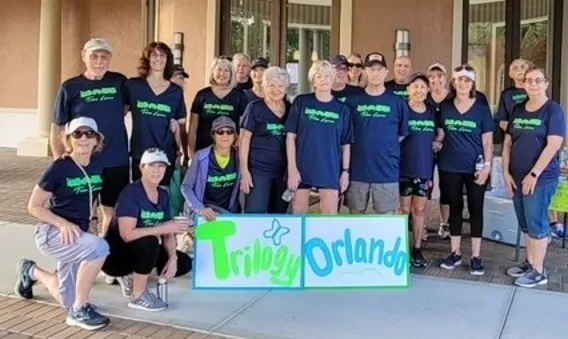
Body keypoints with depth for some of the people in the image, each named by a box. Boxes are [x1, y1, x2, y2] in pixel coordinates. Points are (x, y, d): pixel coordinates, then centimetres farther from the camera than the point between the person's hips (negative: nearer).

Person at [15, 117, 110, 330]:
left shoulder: (97, 167, 0)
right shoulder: (59, 168, -17)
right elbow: (34, 206, -12)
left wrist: (88, 218, 4)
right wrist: (63, 223, -24)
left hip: (78, 234, 7)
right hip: (51, 233, -7)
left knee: (68, 301, 13)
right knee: (99, 247, -35)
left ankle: (32, 272, 41)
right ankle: (79, 310, -19)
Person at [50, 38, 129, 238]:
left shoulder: (119, 82, 2)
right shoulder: (70, 87, -2)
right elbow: (57, 128, 1)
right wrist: (59, 162, -5)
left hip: (117, 162, 2)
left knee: (112, 211, 13)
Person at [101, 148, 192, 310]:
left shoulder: (164, 195, 1)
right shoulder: (131, 193, -22)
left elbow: (168, 233, 0)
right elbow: (127, 234, -31)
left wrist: (173, 258, -16)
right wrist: (164, 228, -32)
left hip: (142, 252, 8)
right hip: (115, 254, -7)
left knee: (184, 263, -2)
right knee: (150, 242, -35)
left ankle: (131, 276, 13)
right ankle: (138, 297, -15)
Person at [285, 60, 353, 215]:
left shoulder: (342, 109, 5)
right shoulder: (301, 102, 1)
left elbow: (346, 144, 8)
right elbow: (290, 136, -2)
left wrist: (345, 171, 1)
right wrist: (292, 168, -9)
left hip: (330, 170, 1)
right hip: (302, 168, -1)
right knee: (298, 214, 5)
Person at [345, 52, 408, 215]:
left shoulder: (397, 102, 1)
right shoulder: (353, 100, 2)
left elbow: (403, 134, 9)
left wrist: (387, 146, 5)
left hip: (387, 172, 0)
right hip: (357, 171, 1)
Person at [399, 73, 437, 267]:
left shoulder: (433, 112, 7)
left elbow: (437, 138, 17)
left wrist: (437, 144, -2)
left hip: (425, 169, 3)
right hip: (404, 168, -3)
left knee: (420, 209, 8)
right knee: (404, 209, 4)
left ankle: (417, 250, 16)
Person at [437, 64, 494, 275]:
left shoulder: (481, 108, -1)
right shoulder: (445, 107, 4)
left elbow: (487, 141, -2)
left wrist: (487, 166, -9)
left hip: (475, 168, -2)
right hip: (450, 167, 2)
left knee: (475, 210, 3)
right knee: (455, 209, 9)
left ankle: (476, 257, 10)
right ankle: (455, 253, 19)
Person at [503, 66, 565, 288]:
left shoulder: (553, 110, -6)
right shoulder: (518, 110, 11)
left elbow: (553, 145, -15)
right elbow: (507, 143, 12)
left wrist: (534, 174, -17)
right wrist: (506, 172, 3)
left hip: (541, 177, -6)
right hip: (518, 177, 6)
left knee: (536, 223, -2)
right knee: (525, 224, 13)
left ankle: (539, 272, 6)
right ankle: (530, 263, 25)